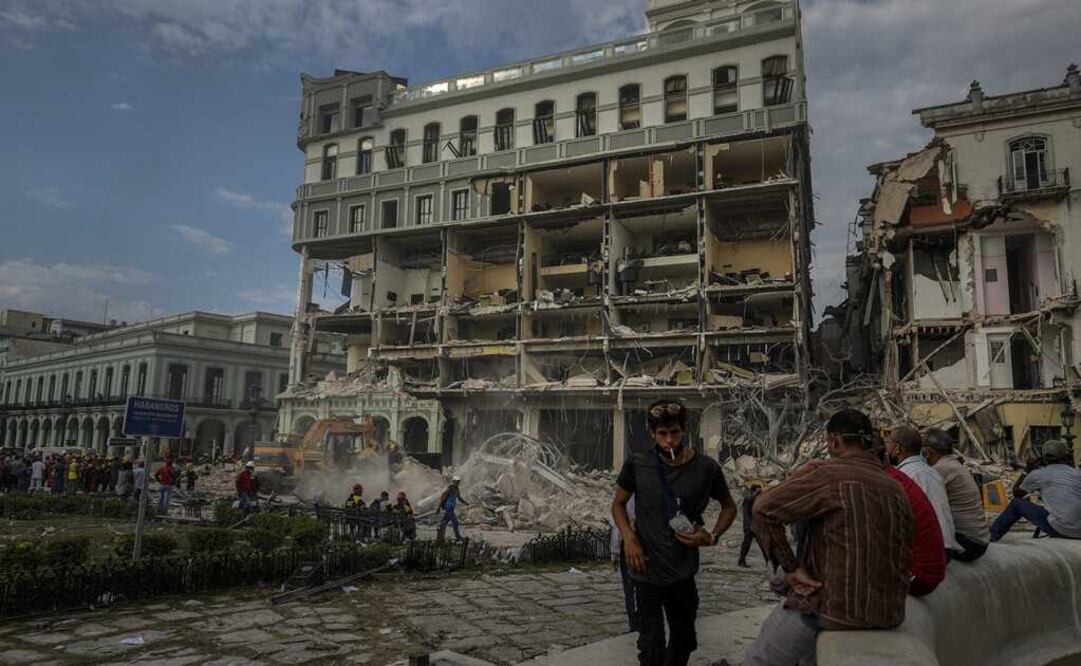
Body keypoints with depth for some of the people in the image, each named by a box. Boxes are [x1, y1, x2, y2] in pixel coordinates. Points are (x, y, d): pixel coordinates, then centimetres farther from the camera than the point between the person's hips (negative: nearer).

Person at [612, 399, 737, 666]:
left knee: (684, 641, 20)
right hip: (646, 570, -2)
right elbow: (618, 504, 6)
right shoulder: (637, 463, -9)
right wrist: (629, 538, -11)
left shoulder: (706, 468, -8)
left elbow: (729, 507, 8)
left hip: (683, 571, 2)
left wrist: (712, 536, -9)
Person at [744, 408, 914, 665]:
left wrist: (790, 567, -12)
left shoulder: (824, 473, -13)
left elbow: (764, 509, -20)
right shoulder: (896, 489, 6)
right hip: (887, 614, 7)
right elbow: (905, 557, 13)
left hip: (830, 607, -7)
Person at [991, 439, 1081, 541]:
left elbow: (1016, 493, 19)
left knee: (1017, 503, 14)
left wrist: (1027, 470, 26)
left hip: (1060, 529, -5)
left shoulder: (1038, 474, 3)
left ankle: (991, 537, 21)